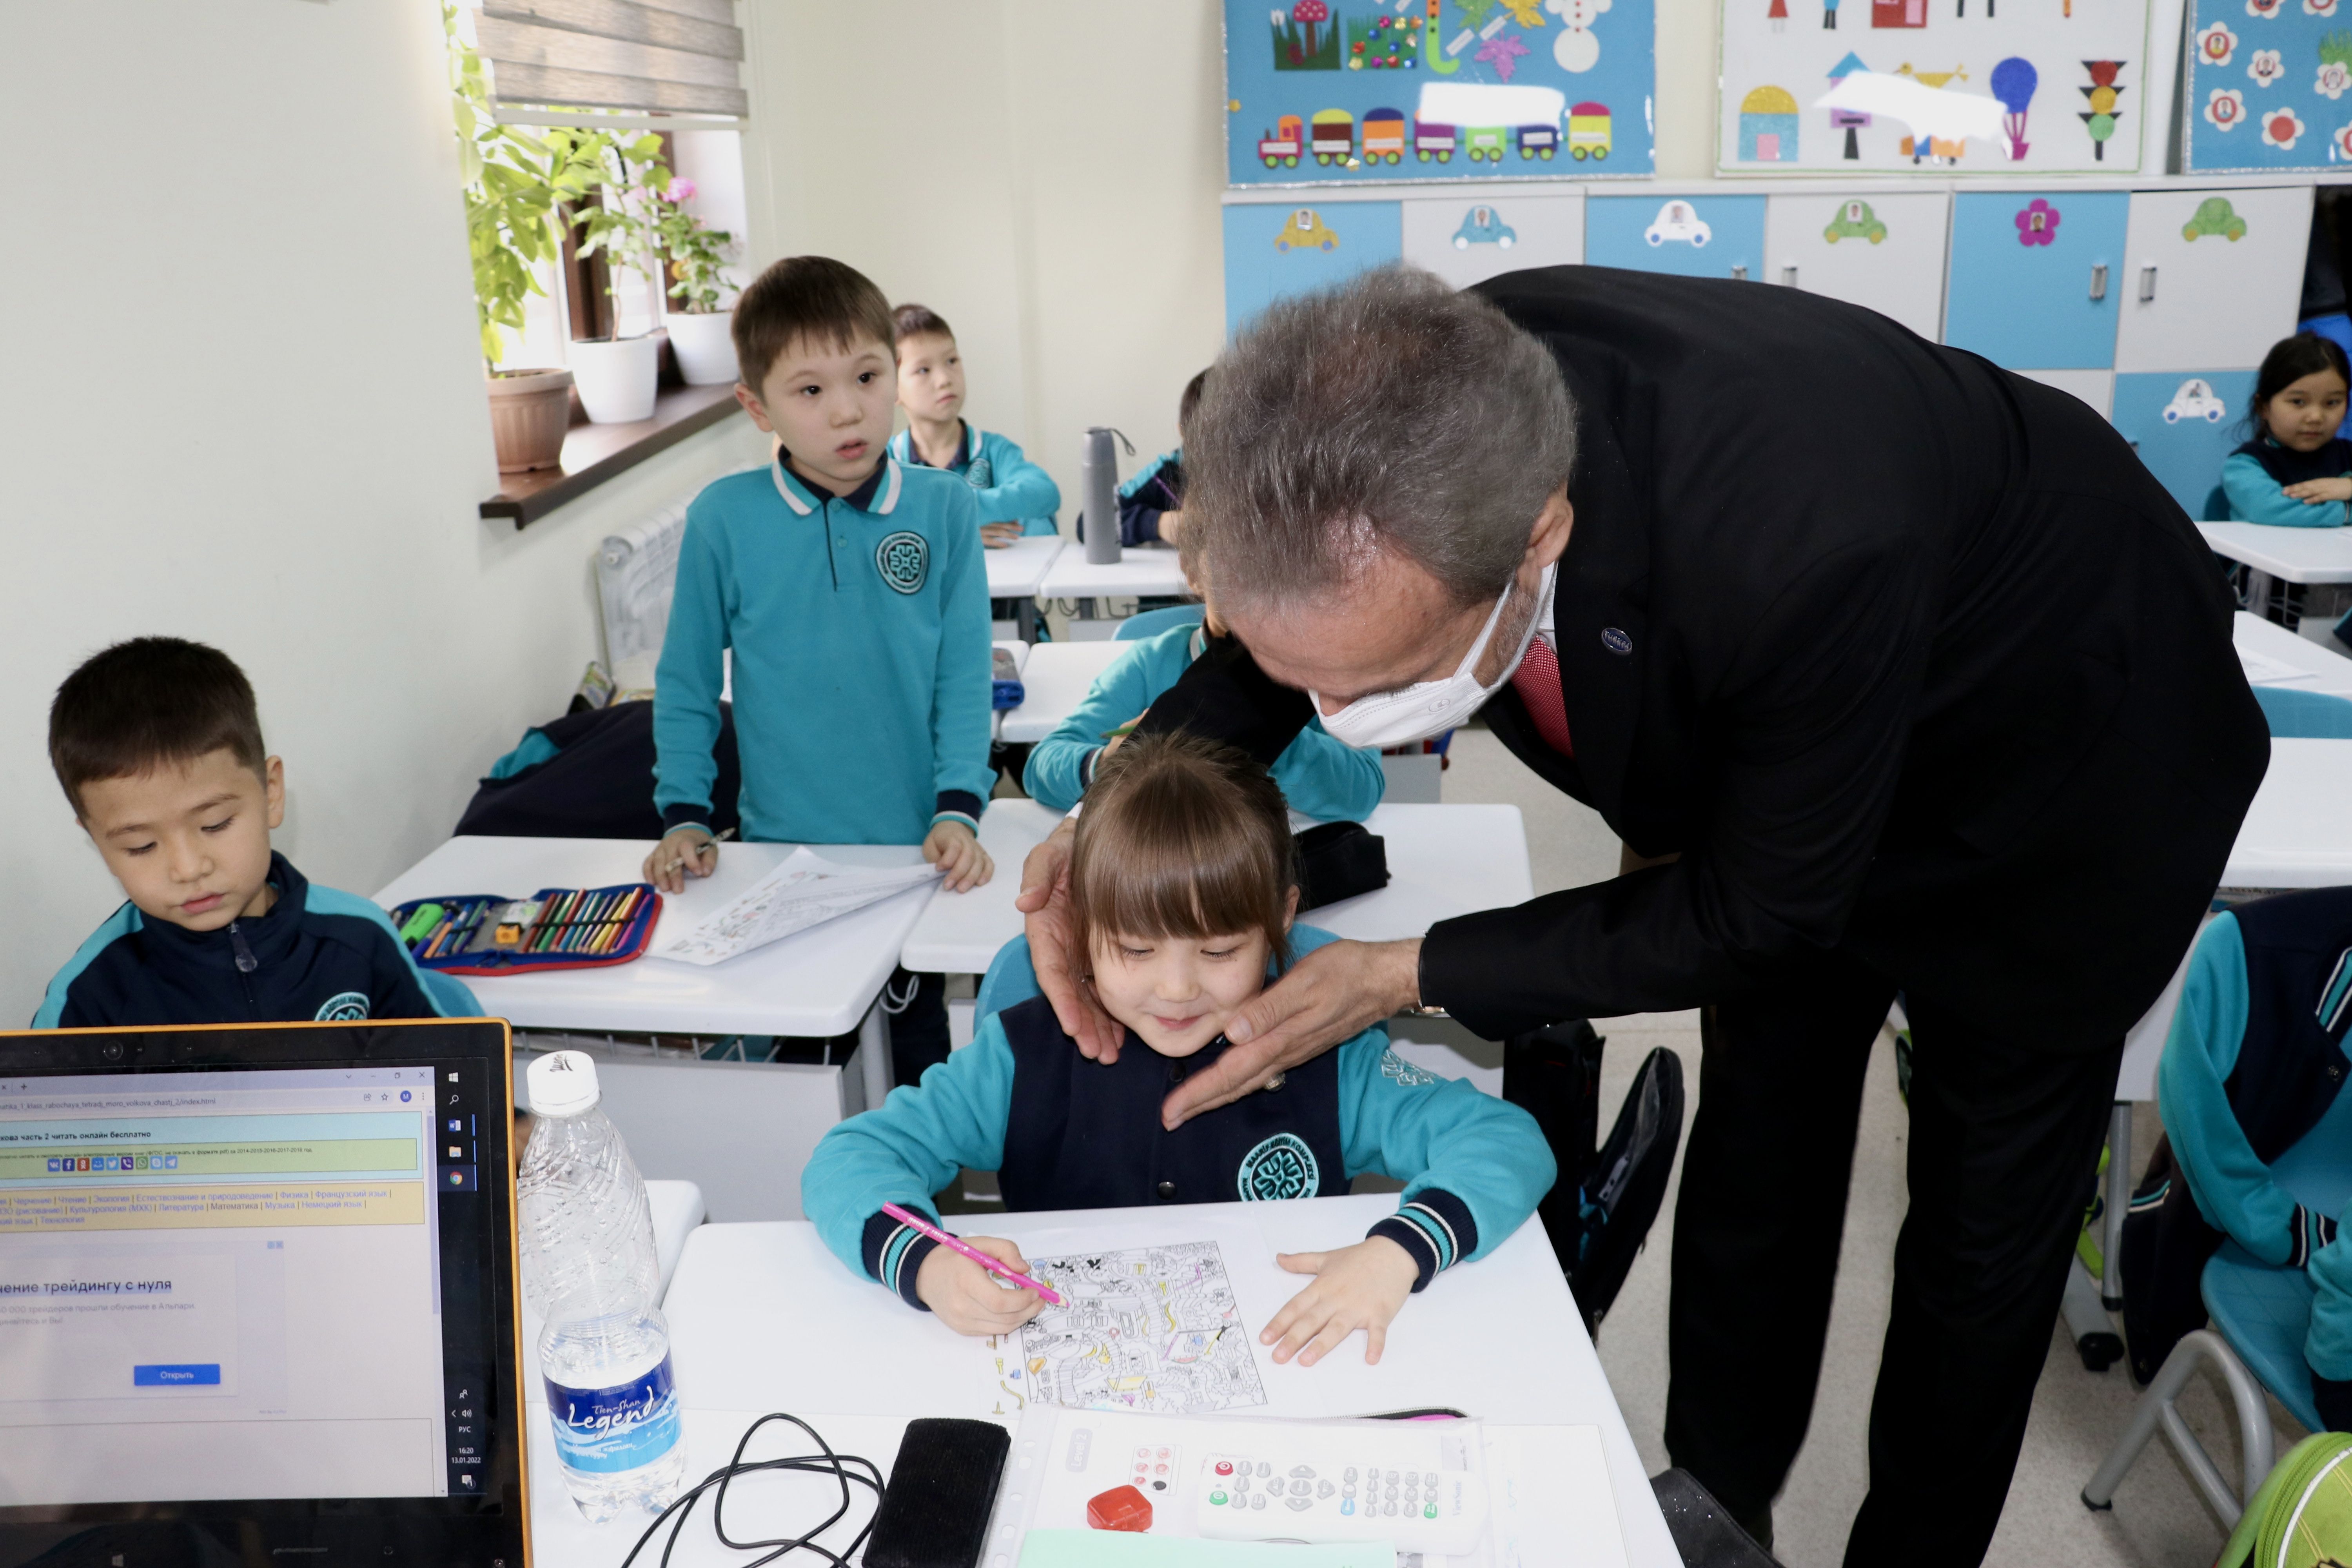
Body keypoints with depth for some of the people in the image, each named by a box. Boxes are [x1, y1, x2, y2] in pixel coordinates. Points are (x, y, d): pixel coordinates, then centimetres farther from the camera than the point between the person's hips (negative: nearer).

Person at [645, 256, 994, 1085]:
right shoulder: (723, 518, -8)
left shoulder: (944, 508, -7)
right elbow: (686, 683, 2)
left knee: (919, 1045, 17)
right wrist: (683, 815, -3)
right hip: (779, 846, 0)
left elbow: (964, 676, -4)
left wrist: (958, 808, -12)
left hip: (913, 848, 0)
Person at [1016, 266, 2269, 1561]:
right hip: (1752, 742, 5)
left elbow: (1753, 912, -29)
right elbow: (1291, 632, -8)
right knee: (1754, 1160, 16)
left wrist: (1409, 975, -29)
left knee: (1986, 1206, 11)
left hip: (2052, 770, -4)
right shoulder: (1405, 417, -30)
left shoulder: (1804, 547, -47)